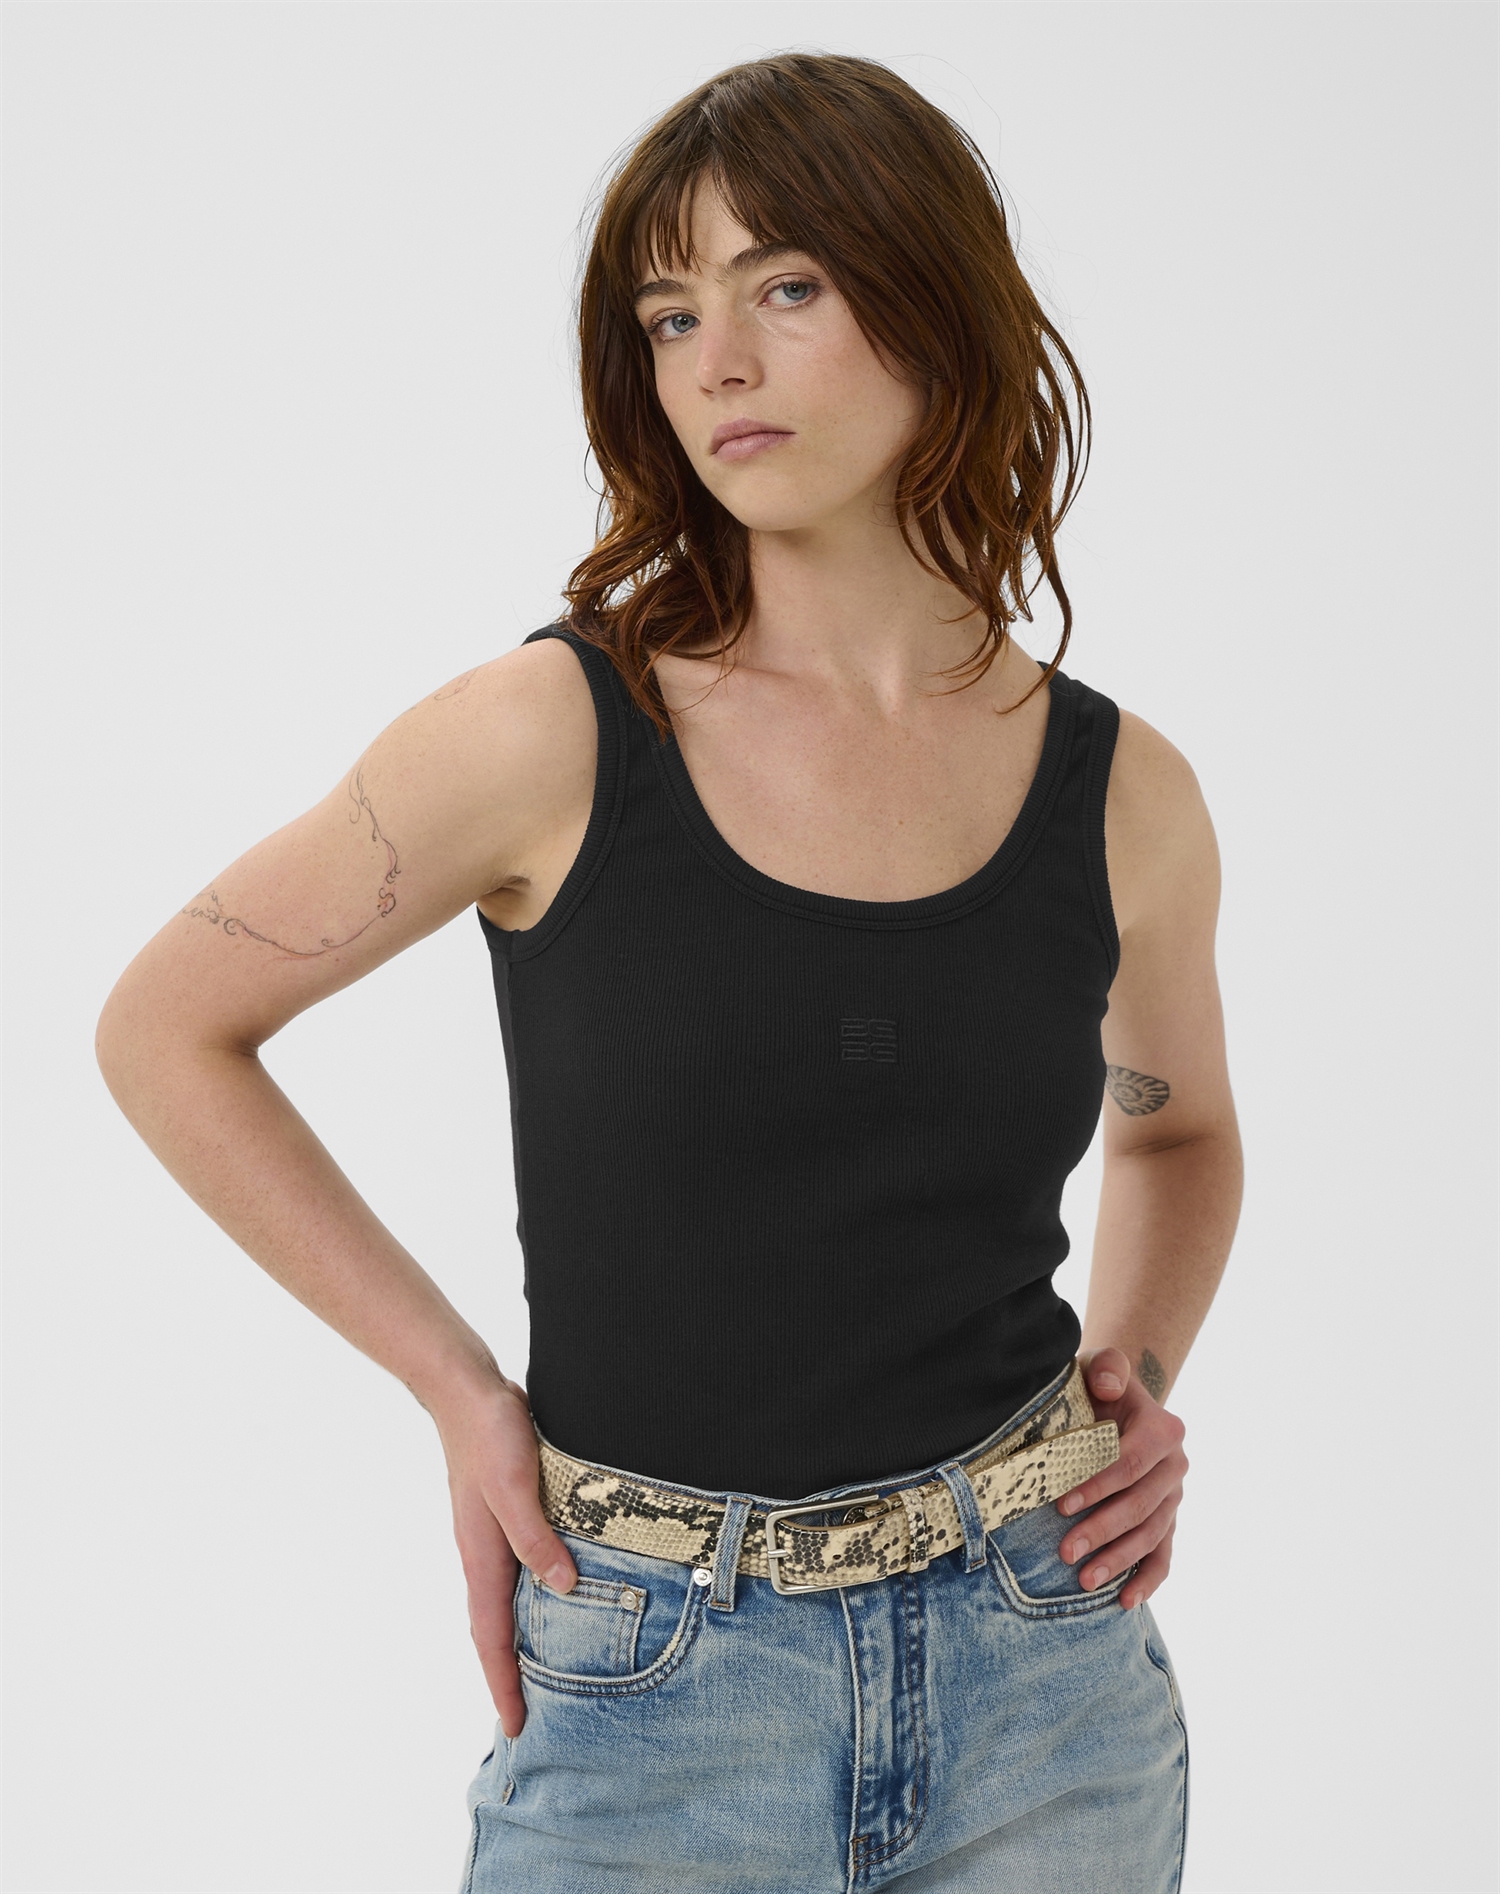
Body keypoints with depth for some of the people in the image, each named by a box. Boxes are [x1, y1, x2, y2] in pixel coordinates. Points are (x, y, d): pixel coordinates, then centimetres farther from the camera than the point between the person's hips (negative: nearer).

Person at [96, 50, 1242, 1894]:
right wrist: (459, 1390, -4)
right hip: (655, 1704, -2)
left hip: (1046, 1685, 3)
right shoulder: (546, 738, -11)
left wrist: (1138, 1376, 1)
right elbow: (165, 1029, -1)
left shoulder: (1122, 798, -2)